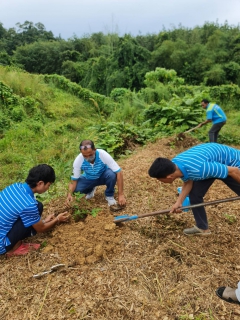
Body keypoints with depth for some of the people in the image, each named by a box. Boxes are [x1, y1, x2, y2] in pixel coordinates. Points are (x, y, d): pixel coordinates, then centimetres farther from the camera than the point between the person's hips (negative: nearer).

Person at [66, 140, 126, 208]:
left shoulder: (103, 154, -34)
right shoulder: (78, 160, -27)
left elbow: (119, 172, -32)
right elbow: (74, 180, -18)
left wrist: (121, 195, -35)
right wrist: (70, 194, -38)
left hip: (103, 176, -2)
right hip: (89, 179, 2)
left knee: (111, 174, -36)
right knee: (75, 187, -26)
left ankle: (109, 195, -6)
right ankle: (90, 190, 11)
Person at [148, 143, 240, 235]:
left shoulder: (198, 170, -45)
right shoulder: (174, 164, -21)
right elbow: (188, 181, -3)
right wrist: (179, 202, -13)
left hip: (232, 161, -6)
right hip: (212, 161, 6)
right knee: (194, 194, 3)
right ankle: (202, 227, 20)